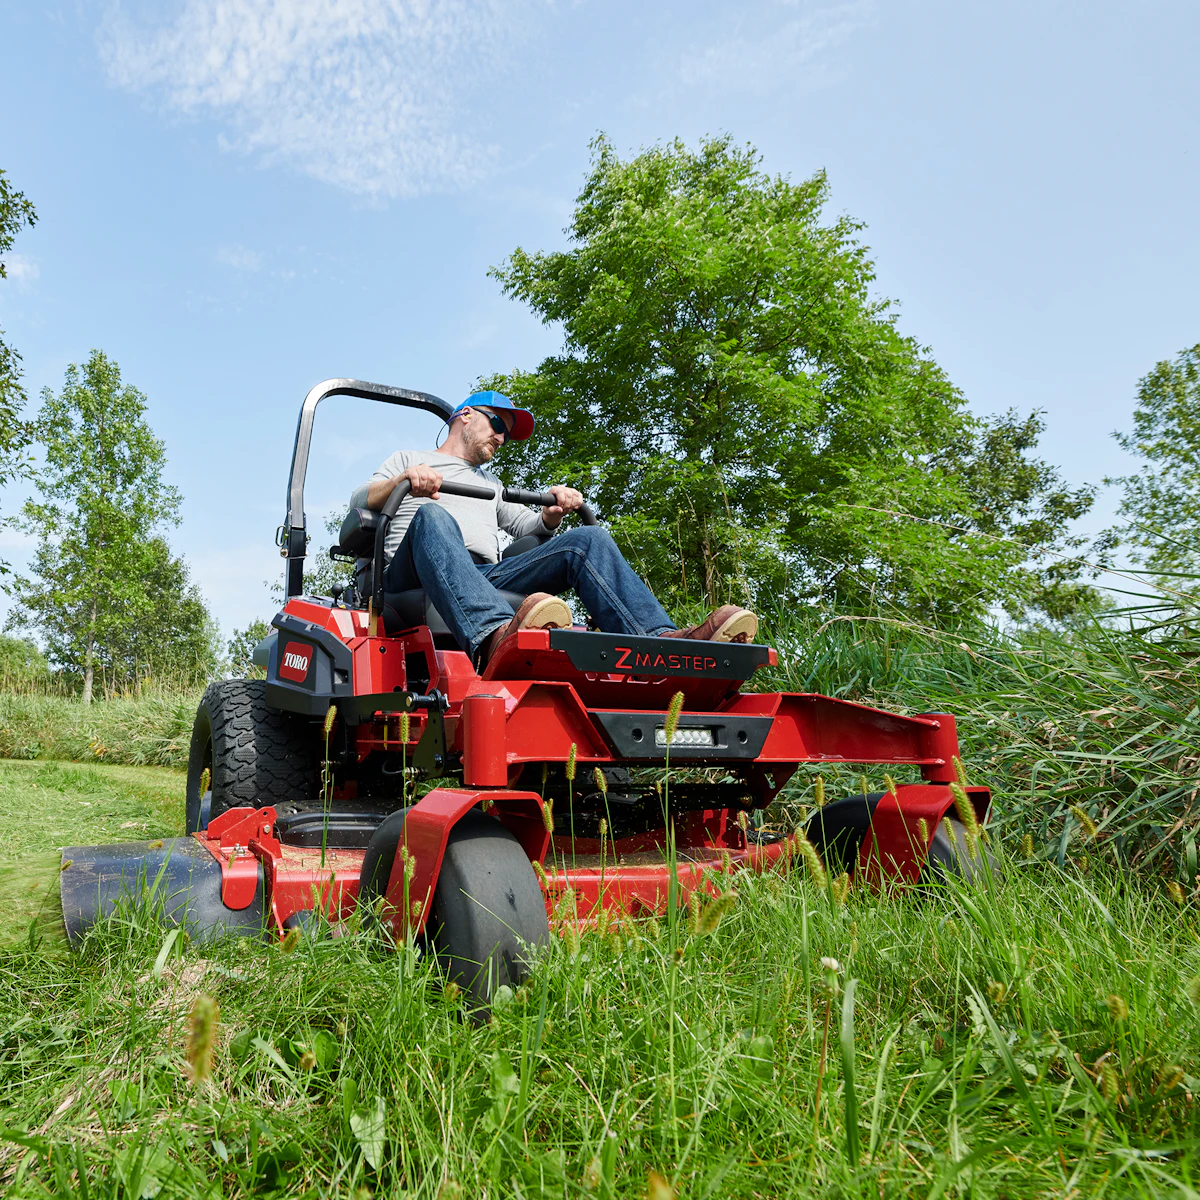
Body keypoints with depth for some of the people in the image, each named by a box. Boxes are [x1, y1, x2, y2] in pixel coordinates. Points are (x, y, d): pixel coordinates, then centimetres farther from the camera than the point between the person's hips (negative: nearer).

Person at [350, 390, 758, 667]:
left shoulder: (490, 483, 41)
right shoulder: (407, 459, 26)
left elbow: (528, 525, 29)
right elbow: (359, 500, 9)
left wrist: (553, 512, 5)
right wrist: (403, 481, -14)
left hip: (486, 576, 4)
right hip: (412, 575, -4)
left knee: (587, 539, -15)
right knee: (433, 517, -39)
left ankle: (660, 640, -41)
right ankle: (494, 636, -68)